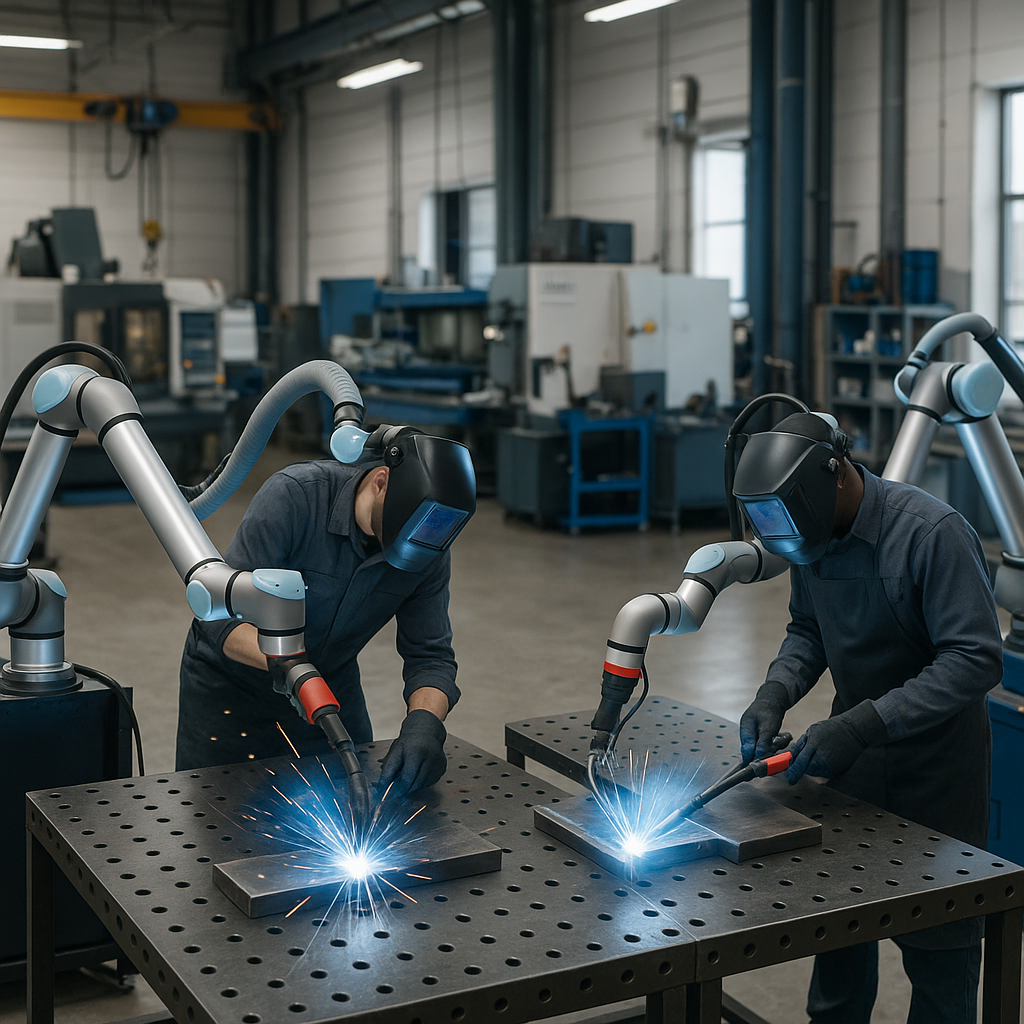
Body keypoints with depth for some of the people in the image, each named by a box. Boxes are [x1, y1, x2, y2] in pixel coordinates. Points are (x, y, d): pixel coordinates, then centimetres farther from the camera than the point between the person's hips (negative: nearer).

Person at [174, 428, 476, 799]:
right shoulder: (294, 495, -32)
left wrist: (424, 722, -35)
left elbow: (431, 656, -14)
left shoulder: (430, 548, -18)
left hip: (332, 685, 4)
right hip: (230, 682, -4)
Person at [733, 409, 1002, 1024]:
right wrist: (775, 694, -11)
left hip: (935, 759, -6)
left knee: (938, 938, 6)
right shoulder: (812, 534, -3)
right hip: (853, 747, 6)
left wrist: (864, 725, -34)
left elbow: (976, 658, -28)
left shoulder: (933, 532, -25)